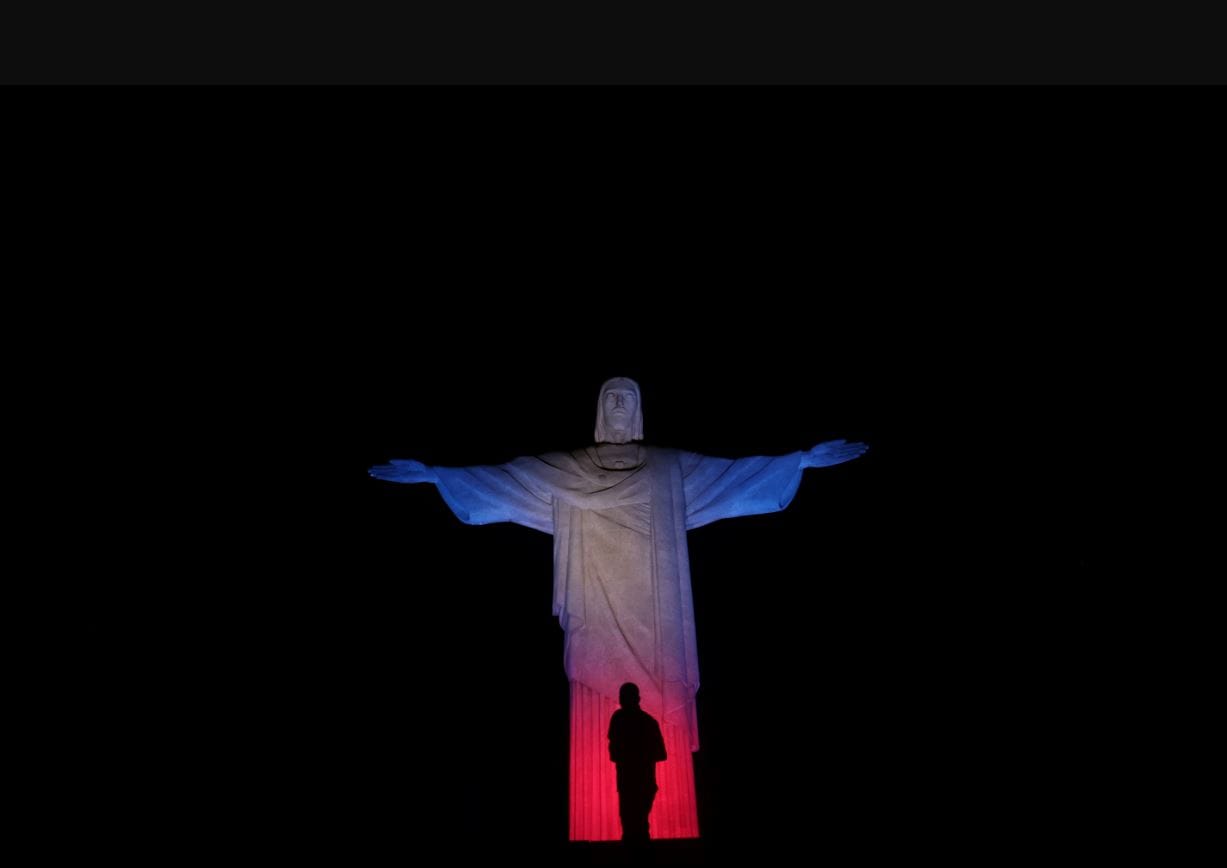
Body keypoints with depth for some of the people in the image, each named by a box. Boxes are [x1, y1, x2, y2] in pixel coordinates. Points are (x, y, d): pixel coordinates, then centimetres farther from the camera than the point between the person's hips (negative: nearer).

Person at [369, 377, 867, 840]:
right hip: (599, 618, 0)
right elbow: (500, 477, 4)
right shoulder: (562, 470, 8)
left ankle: (664, 826, 8)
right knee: (600, 722, -2)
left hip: (652, 617, 1)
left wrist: (805, 458, -1)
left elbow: (740, 470, 6)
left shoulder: (674, 469, 10)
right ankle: (603, 829, 7)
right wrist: (431, 473, -4)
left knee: (658, 718, -2)